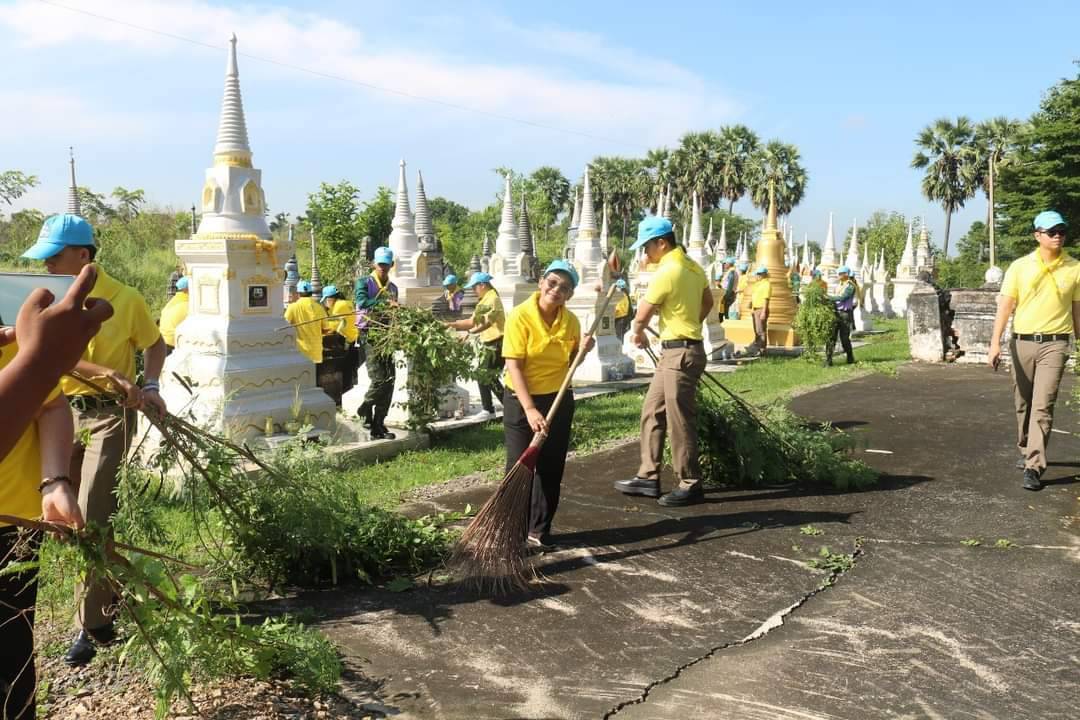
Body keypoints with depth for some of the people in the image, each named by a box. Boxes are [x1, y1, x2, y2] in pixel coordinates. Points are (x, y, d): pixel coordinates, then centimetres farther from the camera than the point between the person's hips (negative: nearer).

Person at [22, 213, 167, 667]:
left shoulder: (124, 299, -10)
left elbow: (154, 344, 5)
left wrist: (150, 386, -10)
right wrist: (112, 375, -27)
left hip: (108, 414, -5)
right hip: (63, 411, 5)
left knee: (91, 518, -9)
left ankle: (91, 626, 0)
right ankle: (104, 599, 32)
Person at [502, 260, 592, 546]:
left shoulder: (571, 321, -1)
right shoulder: (520, 316, -16)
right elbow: (514, 366, -20)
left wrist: (582, 350, -9)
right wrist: (530, 409, -27)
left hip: (559, 400, 5)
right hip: (521, 400, -5)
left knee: (551, 469, 9)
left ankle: (539, 531, 22)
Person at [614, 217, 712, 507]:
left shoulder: (666, 272, -18)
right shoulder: (693, 267, 10)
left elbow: (641, 317, -10)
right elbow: (708, 303, 23)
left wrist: (637, 335, 10)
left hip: (681, 353, -10)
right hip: (674, 352, 10)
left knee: (680, 421, -1)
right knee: (651, 412, 14)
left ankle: (690, 485, 9)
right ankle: (649, 477, 20)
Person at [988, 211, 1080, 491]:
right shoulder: (1020, 267, 1)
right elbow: (1005, 305, -3)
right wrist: (995, 342, -11)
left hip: (1054, 344, -2)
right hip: (1022, 342, 2)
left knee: (1043, 407, -10)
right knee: (1023, 403, 14)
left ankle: (1034, 467, -11)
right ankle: (1026, 450, 34)